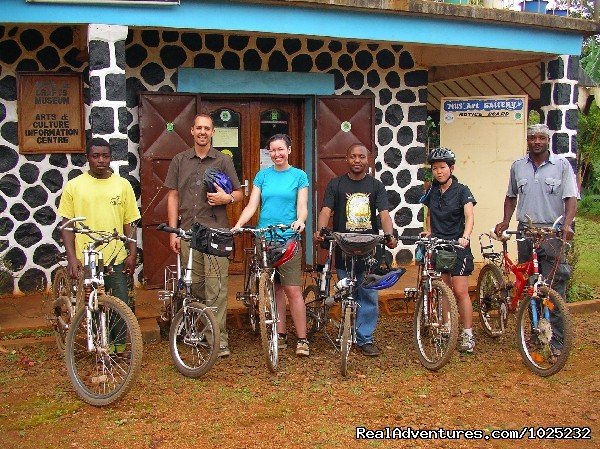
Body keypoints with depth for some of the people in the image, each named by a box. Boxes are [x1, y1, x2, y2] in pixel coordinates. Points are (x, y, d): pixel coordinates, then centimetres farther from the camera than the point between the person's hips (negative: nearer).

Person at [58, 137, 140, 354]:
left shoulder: (122, 185, 6)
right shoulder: (74, 186, 2)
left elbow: (129, 224, 9)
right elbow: (67, 224, 3)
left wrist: (132, 254, 1)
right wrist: (71, 257, -6)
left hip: (117, 259, 1)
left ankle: (120, 344, 21)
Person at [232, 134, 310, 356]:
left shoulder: (299, 176, 4)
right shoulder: (262, 175, 10)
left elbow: (302, 207, -2)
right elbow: (252, 205, 5)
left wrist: (300, 221, -25)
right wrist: (238, 225, -11)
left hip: (289, 238, -3)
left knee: (292, 290, -7)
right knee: (275, 289, 8)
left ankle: (302, 339, 0)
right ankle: (280, 335, 17)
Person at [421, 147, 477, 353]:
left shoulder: (461, 191, -6)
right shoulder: (432, 192, 8)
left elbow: (469, 216, -19)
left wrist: (465, 237, -36)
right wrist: (428, 231, 5)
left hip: (457, 246, -4)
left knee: (460, 292, -6)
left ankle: (468, 334, 1)